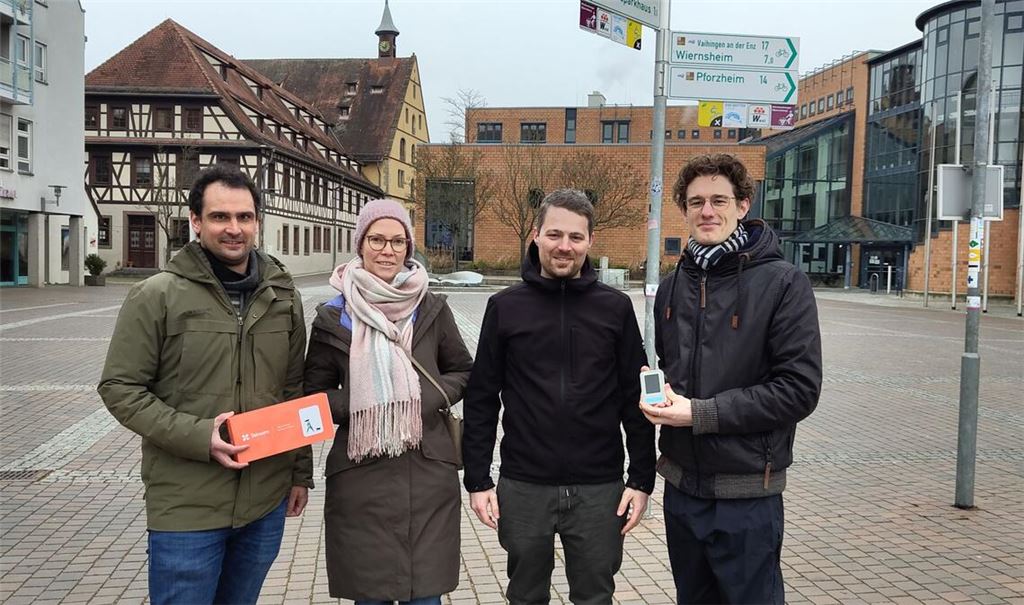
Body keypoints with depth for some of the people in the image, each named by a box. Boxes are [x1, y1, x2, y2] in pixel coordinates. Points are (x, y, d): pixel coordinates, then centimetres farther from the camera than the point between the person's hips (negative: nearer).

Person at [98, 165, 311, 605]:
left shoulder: (282, 295, 6)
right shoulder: (157, 295, -7)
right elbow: (120, 388, -7)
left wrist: (301, 472, 13)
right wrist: (199, 436, -18)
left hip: (267, 501, 4)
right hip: (186, 505, -4)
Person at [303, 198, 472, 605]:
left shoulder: (432, 309, 5)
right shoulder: (334, 316, 2)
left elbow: (462, 372, 12)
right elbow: (315, 392, 8)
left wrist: (431, 398, -7)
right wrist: (355, 406, -10)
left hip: (428, 472, 1)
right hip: (360, 476, 0)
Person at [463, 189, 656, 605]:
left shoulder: (615, 308, 0)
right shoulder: (506, 307, 0)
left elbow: (635, 399, 2)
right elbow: (482, 400, 1)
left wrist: (642, 479, -1)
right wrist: (477, 480, -2)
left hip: (600, 488, 0)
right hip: (523, 488, 0)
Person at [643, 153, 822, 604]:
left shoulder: (783, 283, -11)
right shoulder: (673, 286, 8)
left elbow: (799, 389, -16)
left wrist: (700, 413, -19)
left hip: (747, 494, -6)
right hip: (681, 484, 6)